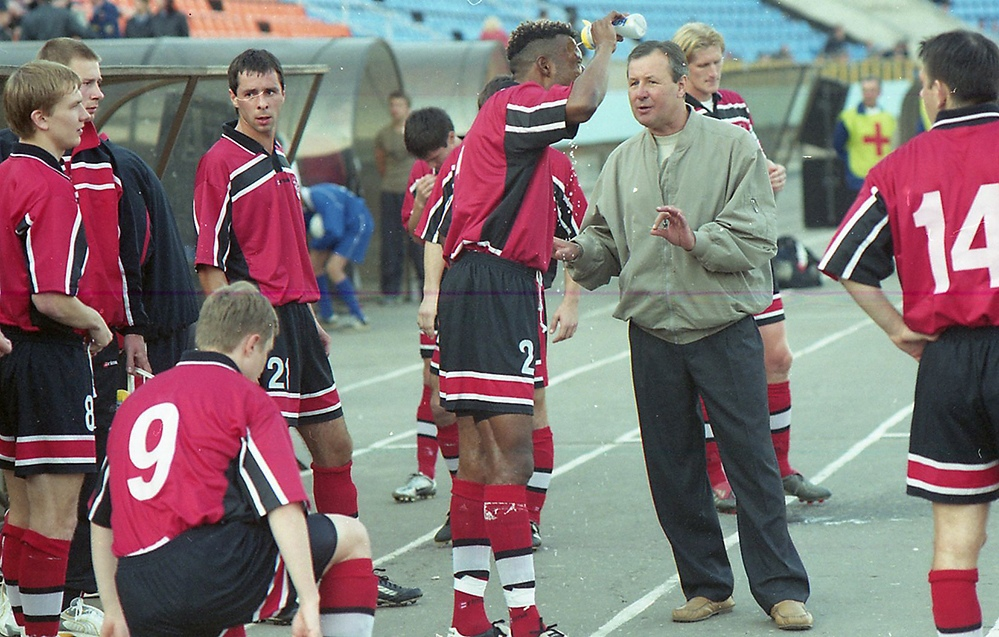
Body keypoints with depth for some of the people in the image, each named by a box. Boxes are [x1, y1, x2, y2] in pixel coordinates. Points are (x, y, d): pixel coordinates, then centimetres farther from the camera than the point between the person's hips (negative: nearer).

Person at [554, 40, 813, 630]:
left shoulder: (733, 145, -2)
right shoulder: (623, 162, 11)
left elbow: (756, 240, -9)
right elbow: (607, 243, 11)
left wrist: (698, 240, -24)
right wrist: (578, 252, -10)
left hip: (726, 328, -4)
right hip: (653, 332, 4)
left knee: (752, 463, -2)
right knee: (673, 469, 7)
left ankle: (782, 588, 6)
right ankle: (707, 586, 19)